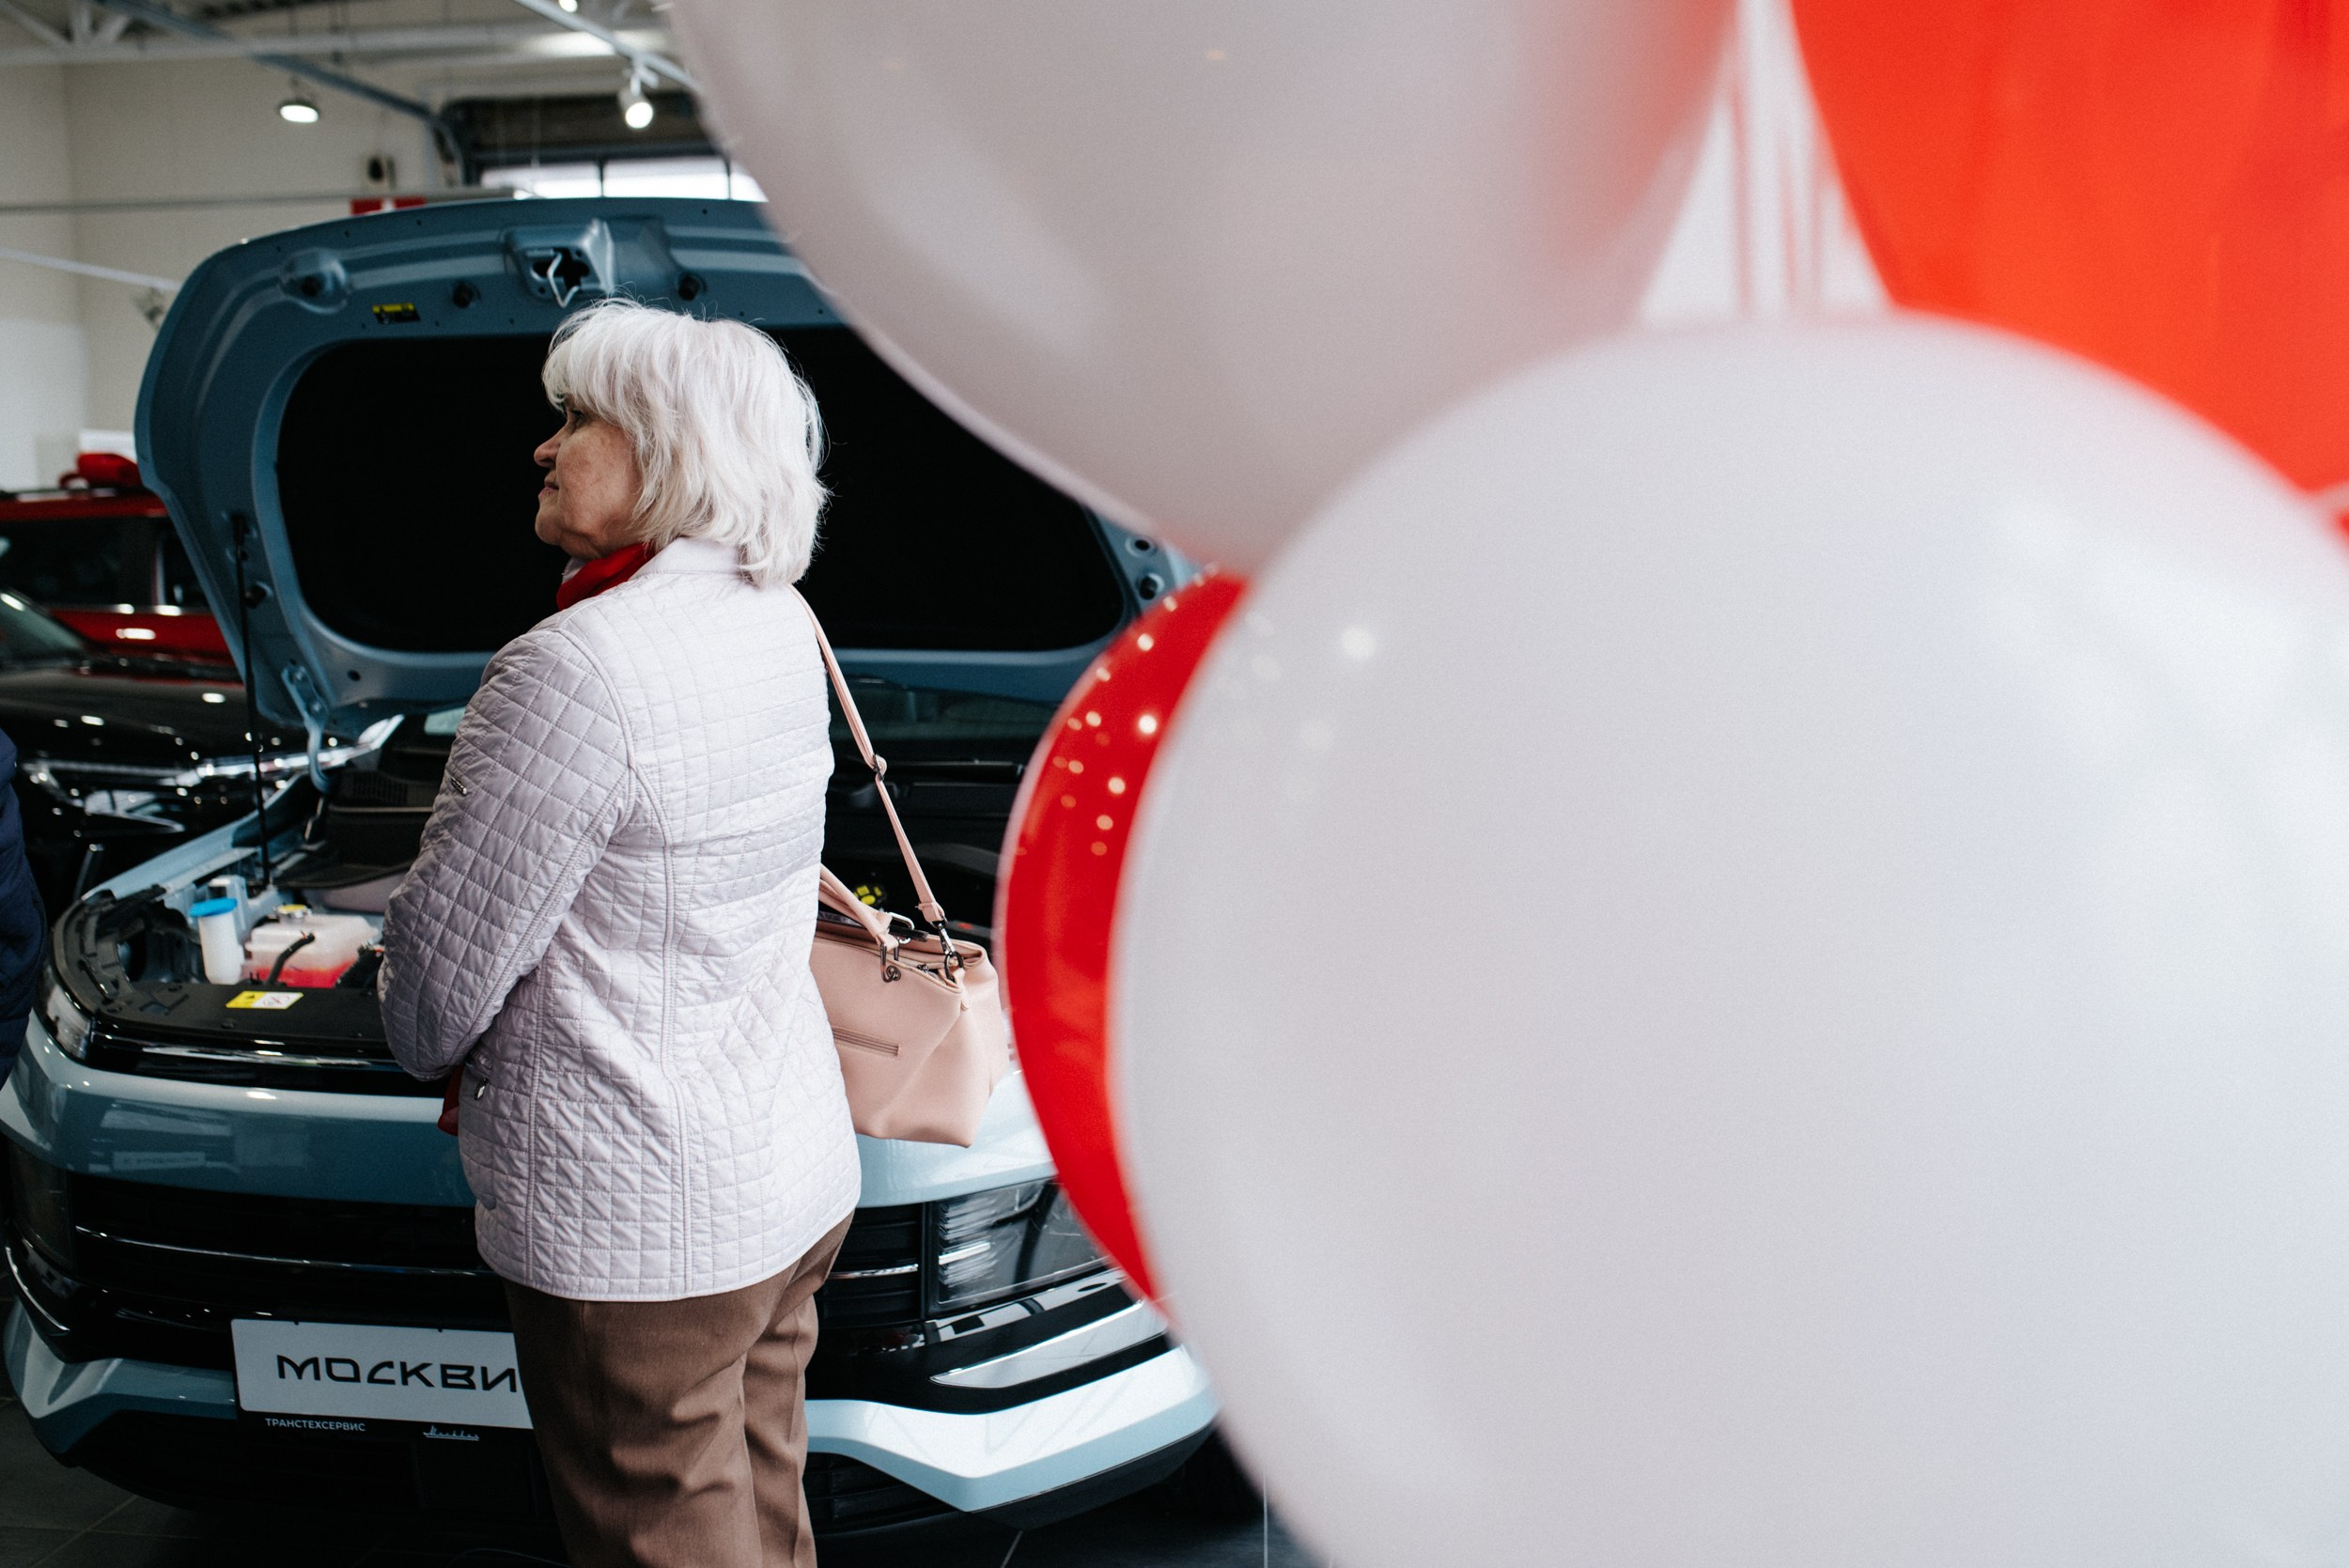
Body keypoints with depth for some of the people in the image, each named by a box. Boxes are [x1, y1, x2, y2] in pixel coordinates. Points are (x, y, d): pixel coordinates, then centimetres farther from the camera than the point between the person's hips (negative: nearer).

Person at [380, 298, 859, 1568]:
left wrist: (423, 1039, 4)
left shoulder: (576, 669, -23)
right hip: (794, 1178, 9)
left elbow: (440, 968, -14)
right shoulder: (778, 629, 5)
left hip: (637, 1237, -9)